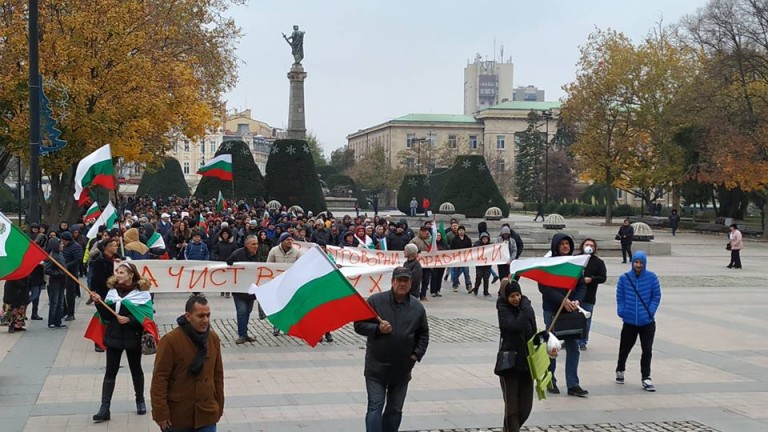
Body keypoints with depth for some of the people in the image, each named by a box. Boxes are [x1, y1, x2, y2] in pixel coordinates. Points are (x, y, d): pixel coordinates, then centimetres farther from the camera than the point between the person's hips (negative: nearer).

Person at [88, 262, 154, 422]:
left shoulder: (141, 292, -9)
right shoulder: (113, 290, 3)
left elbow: (146, 317, -12)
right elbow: (107, 316, 1)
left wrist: (129, 320, -24)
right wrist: (99, 303, -14)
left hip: (133, 338, -3)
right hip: (114, 337, 3)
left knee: (136, 370, 14)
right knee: (110, 372, 1)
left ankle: (140, 401, 31)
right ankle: (104, 408, 0)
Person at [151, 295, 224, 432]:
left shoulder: (213, 338, 2)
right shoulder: (170, 340, -15)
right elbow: (159, 379, -13)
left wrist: (219, 407, 13)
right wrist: (161, 414, -14)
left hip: (206, 415, 4)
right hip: (177, 416, -4)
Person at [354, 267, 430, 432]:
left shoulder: (417, 307, 3)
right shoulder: (375, 301, -5)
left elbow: (423, 334, 12)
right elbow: (359, 325, -4)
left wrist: (417, 354, -2)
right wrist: (378, 329, -19)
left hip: (402, 369, 3)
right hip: (377, 367, -3)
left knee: (395, 410, 12)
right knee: (375, 407, -5)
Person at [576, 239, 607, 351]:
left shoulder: (598, 262, 4)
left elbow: (603, 278, -1)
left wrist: (591, 279, -17)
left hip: (588, 297, -1)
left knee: (586, 321, 6)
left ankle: (582, 342, 18)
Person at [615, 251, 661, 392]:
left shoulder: (652, 277, -4)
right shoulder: (624, 278, -4)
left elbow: (656, 297, 0)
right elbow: (620, 297, 1)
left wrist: (650, 312, -9)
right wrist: (621, 312, -8)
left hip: (647, 322, -1)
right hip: (629, 321, 1)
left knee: (647, 350, -2)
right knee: (624, 348, 13)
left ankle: (646, 378, 8)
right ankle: (620, 370, 38)